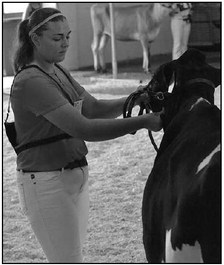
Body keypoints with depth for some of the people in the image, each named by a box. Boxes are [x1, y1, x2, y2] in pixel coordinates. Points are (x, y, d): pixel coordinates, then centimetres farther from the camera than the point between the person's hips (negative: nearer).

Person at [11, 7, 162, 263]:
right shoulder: (31, 82, -22)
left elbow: (95, 109, 10)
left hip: (74, 178, 9)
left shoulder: (57, 71, 9)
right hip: (46, 184, -9)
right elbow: (84, 129, -29)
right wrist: (143, 122, -30)